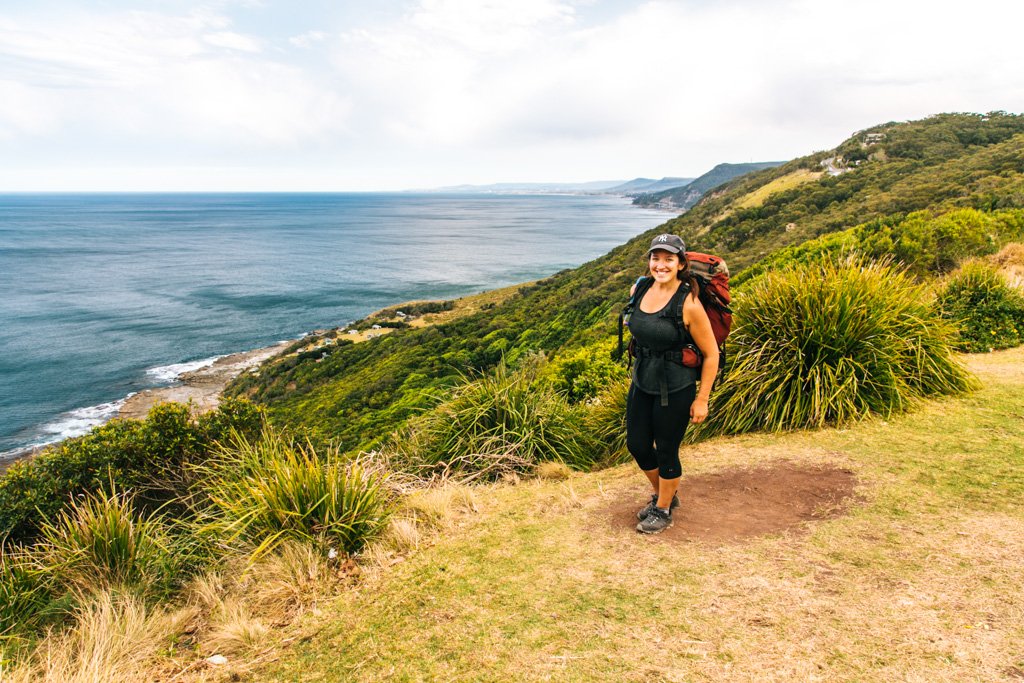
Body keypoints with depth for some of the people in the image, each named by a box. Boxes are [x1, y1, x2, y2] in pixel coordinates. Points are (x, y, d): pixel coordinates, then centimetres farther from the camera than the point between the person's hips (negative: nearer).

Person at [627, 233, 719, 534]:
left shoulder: (688, 303, -21)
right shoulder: (639, 290, -2)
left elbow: (711, 354, -13)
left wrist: (702, 400, -11)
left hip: (676, 389, -7)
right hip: (642, 382, 7)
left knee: (666, 451, 9)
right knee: (637, 445, 15)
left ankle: (663, 510, 33)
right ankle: (662, 494, 42)